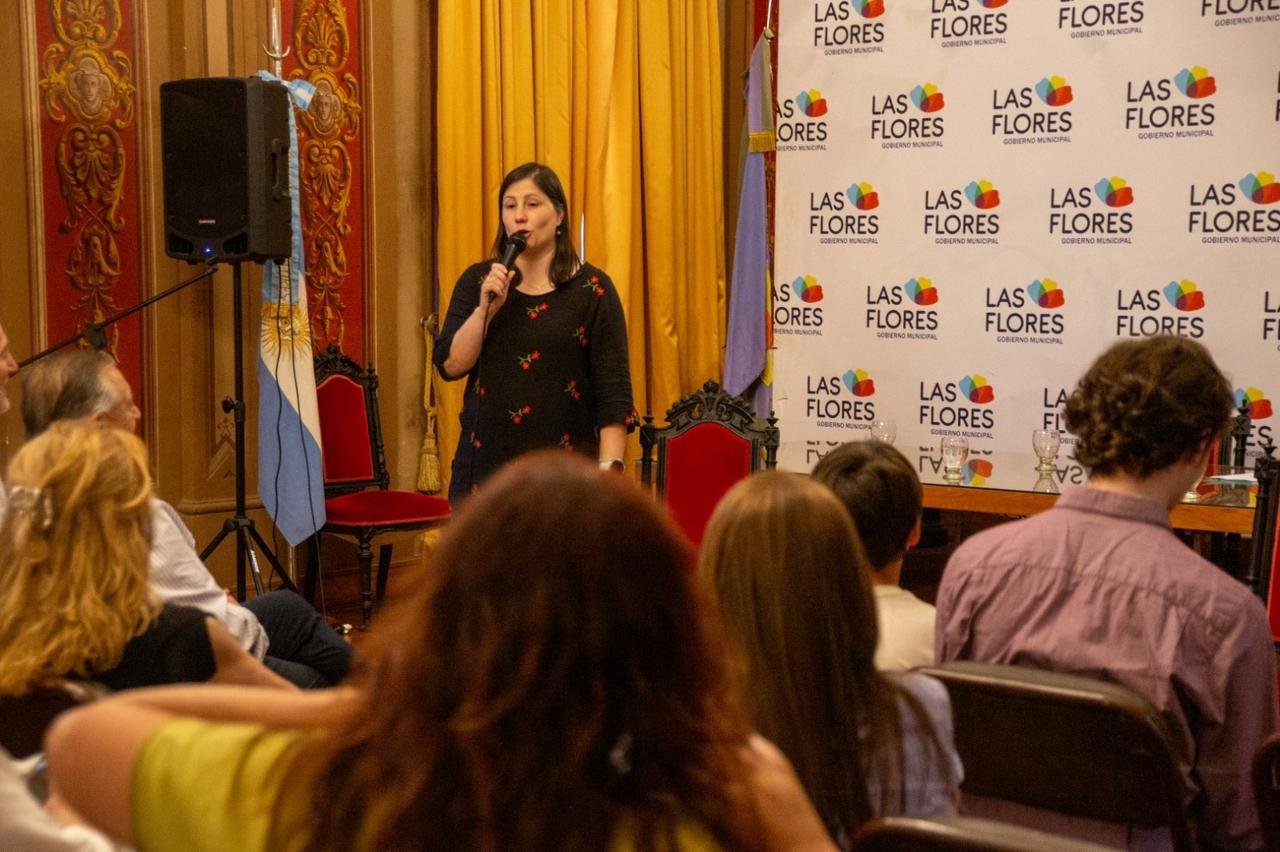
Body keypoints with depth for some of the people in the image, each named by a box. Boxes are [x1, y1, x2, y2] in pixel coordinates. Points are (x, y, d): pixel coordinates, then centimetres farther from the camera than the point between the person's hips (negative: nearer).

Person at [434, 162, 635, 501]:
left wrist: (609, 472, -13)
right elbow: (450, 365, 1)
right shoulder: (477, 281, 9)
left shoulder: (592, 289, -1)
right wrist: (486, 308, -12)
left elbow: (614, 394, -4)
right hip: (485, 464, 3)